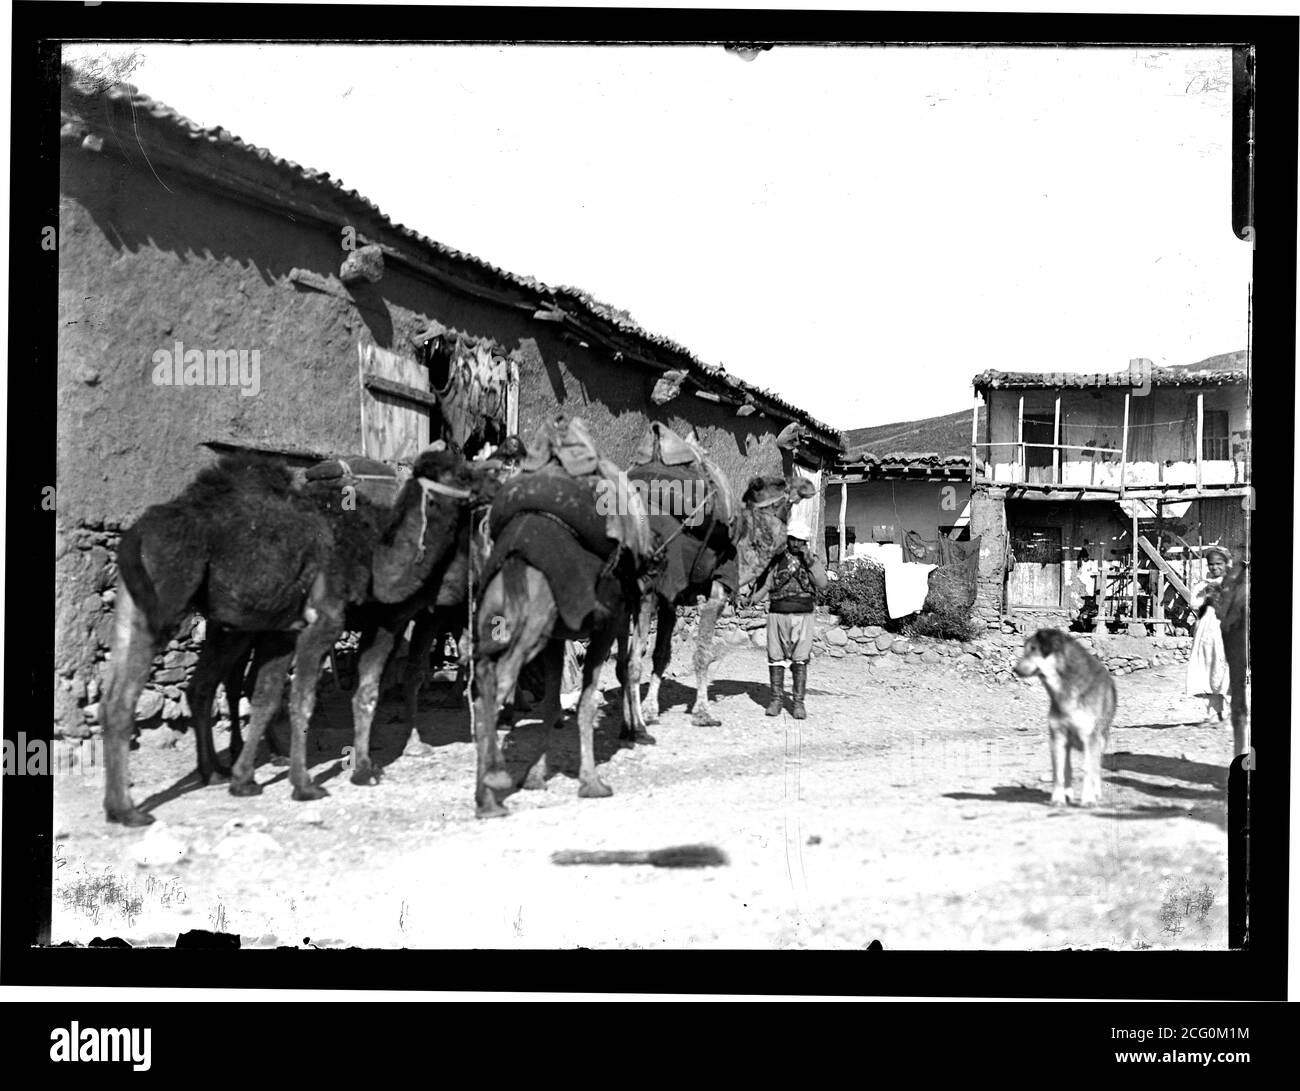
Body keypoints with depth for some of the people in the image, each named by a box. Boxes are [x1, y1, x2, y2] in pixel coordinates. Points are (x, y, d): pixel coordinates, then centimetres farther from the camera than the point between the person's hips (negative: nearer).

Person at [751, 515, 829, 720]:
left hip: (802, 615, -1)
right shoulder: (776, 559, 7)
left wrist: (810, 561, -12)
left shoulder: (812, 560, 8)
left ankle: (798, 702, 0)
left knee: (800, 660, -3)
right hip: (777, 613, 1)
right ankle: (777, 698, 12)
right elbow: (763, 584, 7)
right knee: (776, 658, 2)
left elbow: (822, 584, -6)